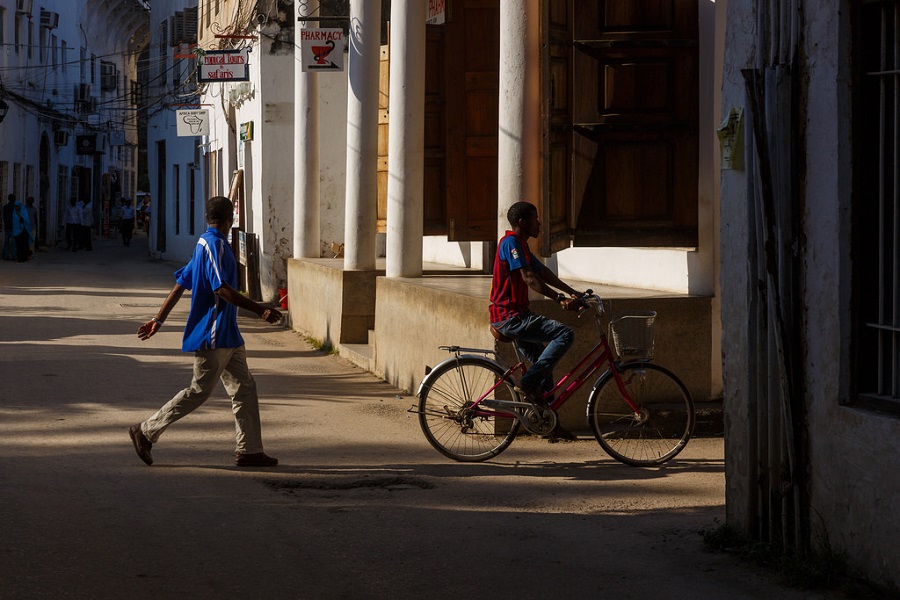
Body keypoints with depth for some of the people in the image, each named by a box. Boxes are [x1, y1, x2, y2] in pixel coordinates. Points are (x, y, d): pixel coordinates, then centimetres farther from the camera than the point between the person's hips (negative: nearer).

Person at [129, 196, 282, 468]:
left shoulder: (206, 244, 14)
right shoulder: (214, 245, -16)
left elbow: (180, 284, 16)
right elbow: (223, 289, -25)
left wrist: (158, 320, 18)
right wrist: (260, 310, -26)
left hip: (227, 335, 10)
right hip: (212, 335, -10)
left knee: (244, 388, 7)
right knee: (199, 391, -4)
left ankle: (249, 450, 8)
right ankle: (146, 432, 5)